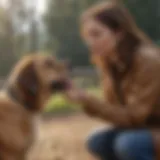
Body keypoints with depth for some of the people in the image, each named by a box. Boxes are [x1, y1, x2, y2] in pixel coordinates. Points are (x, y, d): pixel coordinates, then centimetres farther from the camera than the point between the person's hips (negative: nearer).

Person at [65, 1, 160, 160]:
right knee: (97, 142, -7)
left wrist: (87, 100, -32)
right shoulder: (110, 63, -1)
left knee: (128, 144, -30)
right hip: (146, 127, 8)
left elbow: (132, 117, -25)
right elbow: (118, 111, -2)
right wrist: (84, 100, -19)